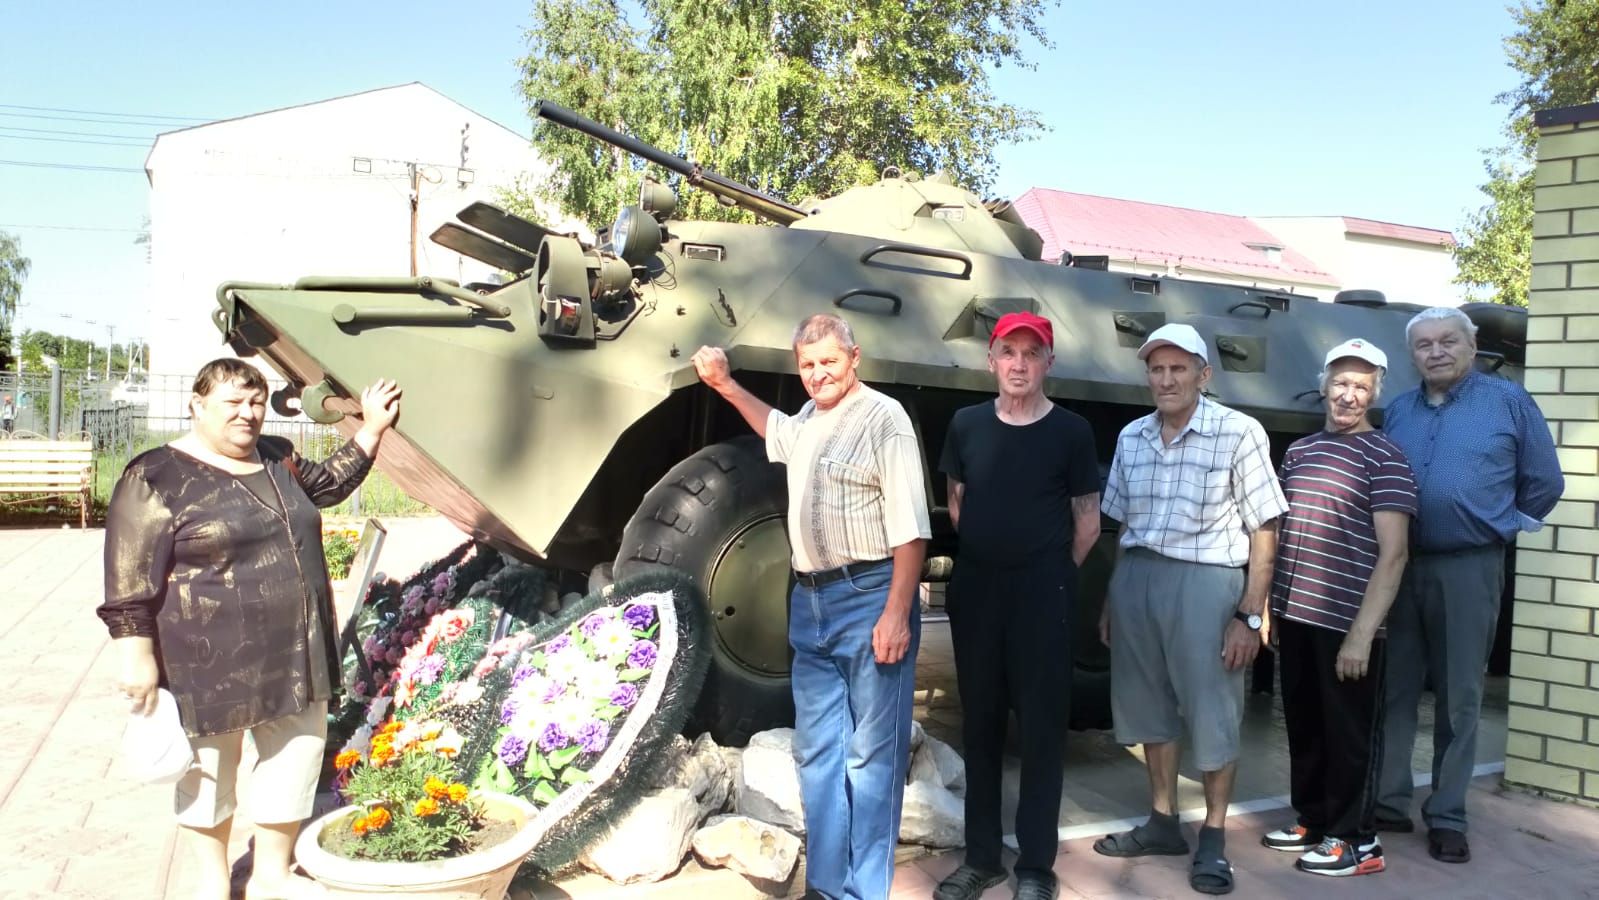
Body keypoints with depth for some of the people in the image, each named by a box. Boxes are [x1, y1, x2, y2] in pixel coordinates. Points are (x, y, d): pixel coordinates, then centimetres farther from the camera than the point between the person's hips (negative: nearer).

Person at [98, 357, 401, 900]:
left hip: (294, 654, 6)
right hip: (211, 663, -6)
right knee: (209, 772, 12)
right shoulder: (158, 477, -11)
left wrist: (371, 431, 19)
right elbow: (129, 581, -12)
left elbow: (326, 484, 27)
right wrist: (137, 654, -14)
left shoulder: (277, 459, 8)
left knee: (296, 758, 12)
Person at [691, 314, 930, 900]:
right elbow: (776, 430, 41)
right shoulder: (808, 418, 14)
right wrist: (726, 386, 33)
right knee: (817, 752, 12)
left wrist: (896, 613, -22)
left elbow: (910, 528, -16)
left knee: (871, 757, 0)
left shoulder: (883, 418, -10)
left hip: (869, 598, -8)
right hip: (809, 600, 8)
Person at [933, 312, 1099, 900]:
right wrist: (989, 554, 13)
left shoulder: (1071, 431, -4)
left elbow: (1088, 523, 2)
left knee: (1041, 726, 2)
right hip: (974, 588, 3)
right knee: (979, 723, 10)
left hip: (1042, 593, -3)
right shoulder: (966, 425, 5)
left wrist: (1052, 574, 7)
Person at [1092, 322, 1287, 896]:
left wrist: (1251, 615, -10)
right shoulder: (1130, 438, 8)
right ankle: (1163, 822, 31)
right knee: (1148, 707, 15)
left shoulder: (1239, 433, -7)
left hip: (1204, 582, -5)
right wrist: (1110, 599, 14)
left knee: (1213, 714, 5)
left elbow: (1263, 530, -6)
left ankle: (1213, 838, 21)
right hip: (1135, 578, 6)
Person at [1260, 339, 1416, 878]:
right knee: (1303, 726, 16)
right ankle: (1313, 819, 32)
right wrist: (1267, 607, 11)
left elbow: (1392, 555, -13)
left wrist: (1362, 633, -18)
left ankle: (1356, 840, 20)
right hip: (1294, 616, 6)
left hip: (1346, 623, -6)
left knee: (1349, 733, 6)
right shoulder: (1299, 451, 11)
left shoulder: (1384, 458, -7)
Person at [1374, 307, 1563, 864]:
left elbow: (1544, 482, 5)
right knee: (1392, 690, 8)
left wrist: (1498, 525, 9)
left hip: (1467, 568, -3)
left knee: (1459, 698, 5)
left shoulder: (1508, 401, 1)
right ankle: (1388, 802, 18)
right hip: (1398, 566, 4)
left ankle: (1447, 818, 15)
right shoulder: (1397, 412, 11)